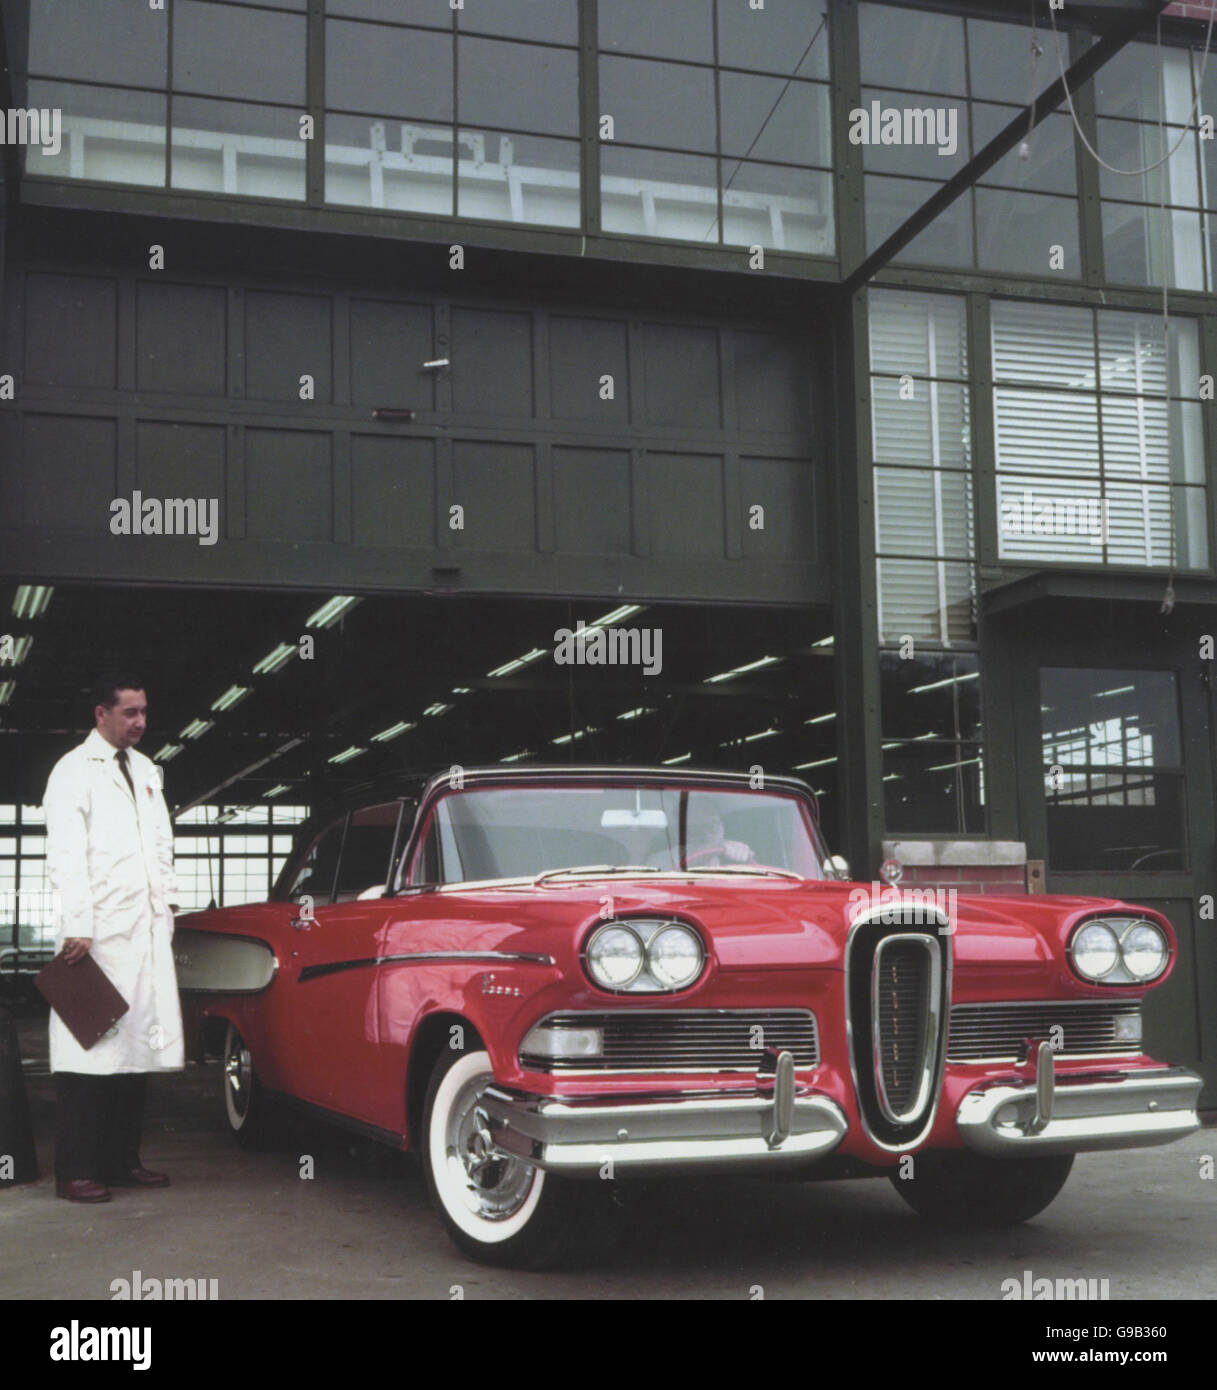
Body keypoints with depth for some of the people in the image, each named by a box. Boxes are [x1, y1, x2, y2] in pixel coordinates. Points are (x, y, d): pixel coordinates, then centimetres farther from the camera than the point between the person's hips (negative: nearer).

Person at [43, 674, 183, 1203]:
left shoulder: (146, 770, 20)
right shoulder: (74, 771, -3)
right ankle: (75, 1173, -3)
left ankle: (122, 1161, 13)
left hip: (146, 931, 7)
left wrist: (167, 903, 17)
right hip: (98, 935, -7)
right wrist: (77, 927, -16)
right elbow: (65, 855, -10)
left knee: (135, 1049, 6)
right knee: (89, 1051, -7)